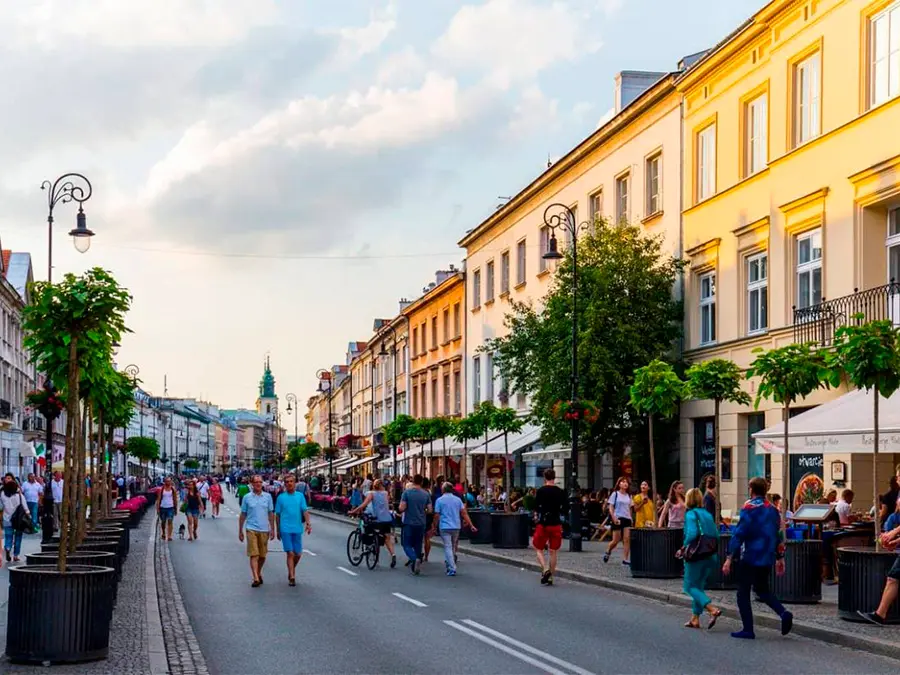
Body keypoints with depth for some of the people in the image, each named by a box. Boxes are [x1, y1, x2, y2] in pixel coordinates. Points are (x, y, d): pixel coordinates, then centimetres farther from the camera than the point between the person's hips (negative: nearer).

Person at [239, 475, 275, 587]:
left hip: (264, 530, 2)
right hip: (251, 529, -2)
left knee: (262, 555, 10)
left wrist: (272, 529, 5)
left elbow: (271, 514, 9)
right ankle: (256, 578, -15)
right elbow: (243, 515, 7)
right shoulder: (247, 497, 2)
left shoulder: (267, 496, 5)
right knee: (254, 555, -10)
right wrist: (240, 531, 8)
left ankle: (259, 573, 31)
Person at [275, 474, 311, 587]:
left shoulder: (300, 496, 6)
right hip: (285, 529, -2)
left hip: (297, 529, 2)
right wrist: (277, 530, 9)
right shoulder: (281, 497, 3)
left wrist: (308, 523, -15)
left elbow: (305, 510, 0)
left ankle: (292, 570, 32)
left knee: (298, 554, 7)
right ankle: (292, 577, -4)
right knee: (290, 553, -8)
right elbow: (277, 514, 8)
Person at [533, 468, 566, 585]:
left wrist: (536, 515, 11)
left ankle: (545, 570, -13)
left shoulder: (541, 490, -8)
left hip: (543, 523, -3)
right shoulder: (560, 492, 2)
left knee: (538, 548, 9)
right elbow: (564, 510, 5)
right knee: (553, 551, 10)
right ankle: (550, 577, 12)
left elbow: (536, 507, -9)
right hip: (556, 523, 3)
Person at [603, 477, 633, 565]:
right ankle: (607, 552, 25)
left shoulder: (628, 496, 14)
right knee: (616, 540, -1)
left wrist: (631, 518, 8)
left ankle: (626, 559, -7)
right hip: (618, 519, -4)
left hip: (627, 519, 4)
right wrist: (614, 518, -15)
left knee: (627, 539, -7)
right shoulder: (615, 494, -1)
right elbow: (611, 507, -4)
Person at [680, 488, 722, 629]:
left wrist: (685, 547, -7)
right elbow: (716, 535, 8)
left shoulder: (691, 514, -8)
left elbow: (692, 533, -21)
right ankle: (695, 619, 17)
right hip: (711, 556, 7)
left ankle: (713, 609, -19)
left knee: (690, 587, 0)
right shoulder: (708, 514, 12)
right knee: (699, 586, 16)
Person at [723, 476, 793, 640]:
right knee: (762, 590, 21)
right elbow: (779, 536, 12)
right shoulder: (773, 509, 9)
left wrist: (729, 558, -15)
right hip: (767, 559, 7)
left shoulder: (749, 508, -11)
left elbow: (739, 534, -15)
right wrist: (780, 558, 19)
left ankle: (748, 630, 1)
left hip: (750, 558, -7)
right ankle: (783, 613, -2)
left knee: (743, 593, 3)